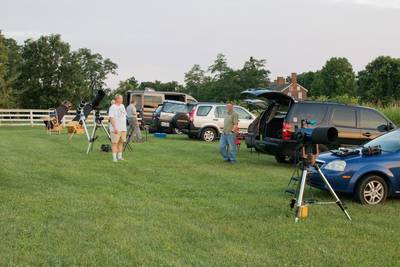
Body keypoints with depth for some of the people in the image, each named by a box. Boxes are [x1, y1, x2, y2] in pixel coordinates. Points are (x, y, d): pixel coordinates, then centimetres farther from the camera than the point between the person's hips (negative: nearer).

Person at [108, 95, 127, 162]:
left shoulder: (122, 106, 12)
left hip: (123, 128, 7)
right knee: (115, 143, -6)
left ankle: (120, 156, 16)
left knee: (121, 142, 9)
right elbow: (111, 118, -17)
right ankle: (114, 157, -4)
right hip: (116, 129, -7)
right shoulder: (112, 107, -11)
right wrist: (115, 128, -21)